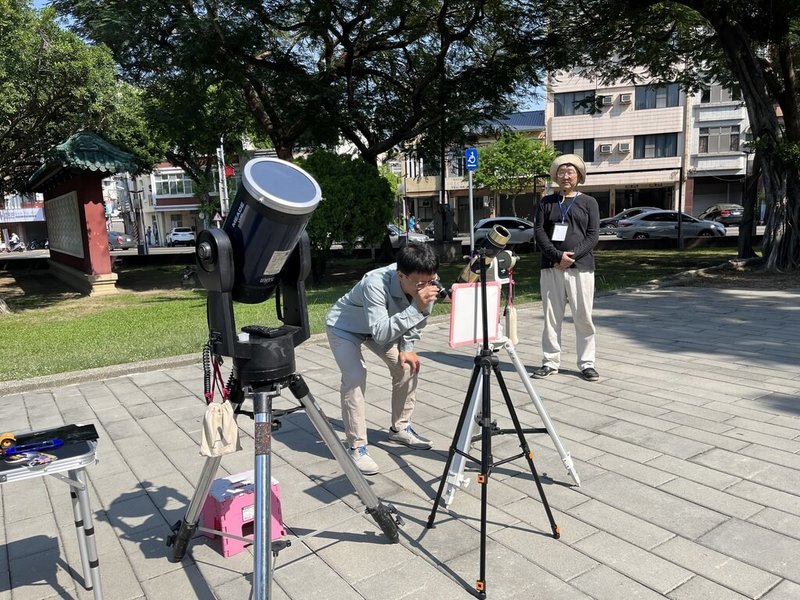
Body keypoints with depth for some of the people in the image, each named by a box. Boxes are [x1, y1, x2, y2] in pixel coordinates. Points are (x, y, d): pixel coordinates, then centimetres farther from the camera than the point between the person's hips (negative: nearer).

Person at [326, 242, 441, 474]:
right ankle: (357, 447, -10)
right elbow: (380, 334, -51)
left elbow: (416, 320, -4)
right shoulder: (376, 284, -43)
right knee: (355, 376, -23)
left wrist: (407, 347, -13)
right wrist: (416, 308, -55)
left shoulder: (427, 284, -24)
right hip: (344, 326, -6)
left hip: (381, 325, 6)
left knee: (408, 365, -3)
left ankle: (400, 428, 17)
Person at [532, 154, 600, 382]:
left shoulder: (589, 202, 9)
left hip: (581, 268, -1)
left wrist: (572, 256, -13)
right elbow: (538, 231, 1)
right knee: (551, 316, 5)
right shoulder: (546, 202, 11)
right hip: (551, 267, 1)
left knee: (583, 318, 1)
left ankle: (587, 363, 11)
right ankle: (550, 362, 13)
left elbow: (593, 235, 0)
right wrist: (557, 256, -13)